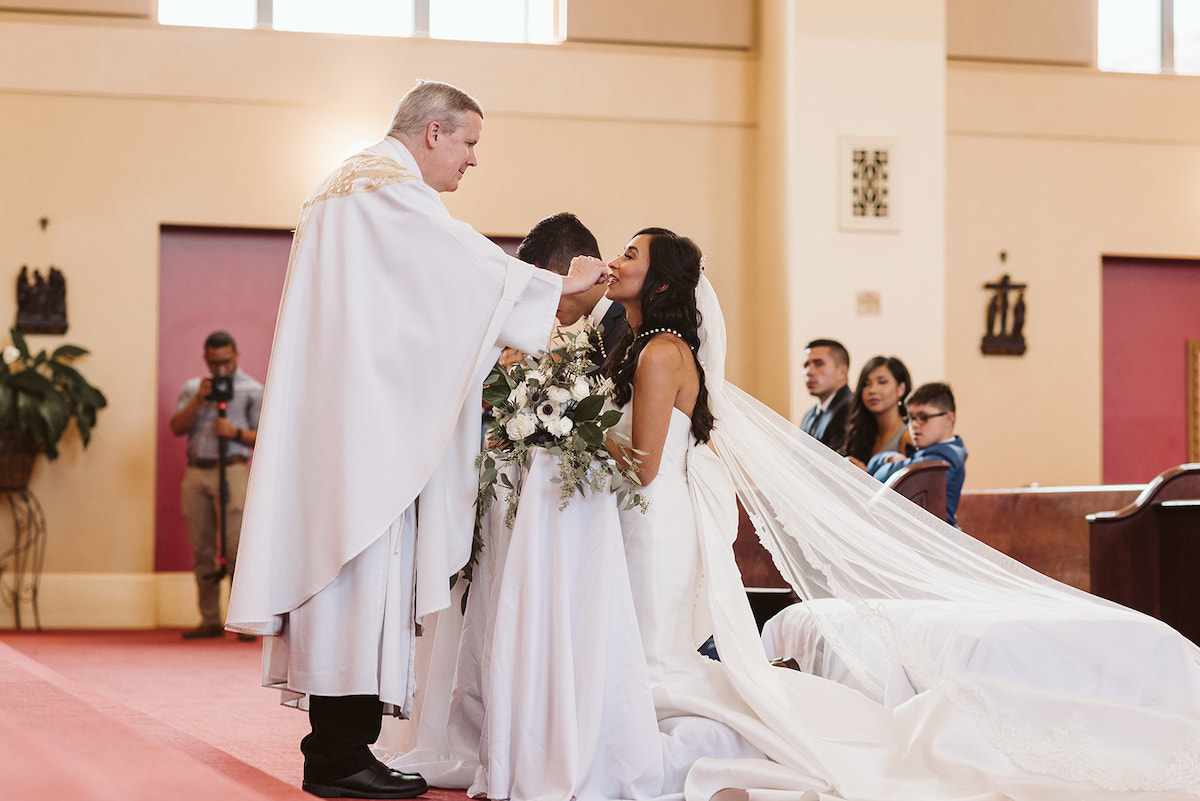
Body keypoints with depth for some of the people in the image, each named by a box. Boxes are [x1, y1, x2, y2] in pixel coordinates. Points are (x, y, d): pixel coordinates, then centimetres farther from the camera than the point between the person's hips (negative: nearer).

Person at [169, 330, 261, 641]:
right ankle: (210, 620, 7)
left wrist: (236, 432, -12)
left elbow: (263, 437, 5)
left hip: (231, 471, -4)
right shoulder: (192, 387, 19)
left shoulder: (252, 390, 9)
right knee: (202, 551, 3)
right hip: (196, 473, 4)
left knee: (236, 550, -12)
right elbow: (177, 428, 6)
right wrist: (198, 400, -8)